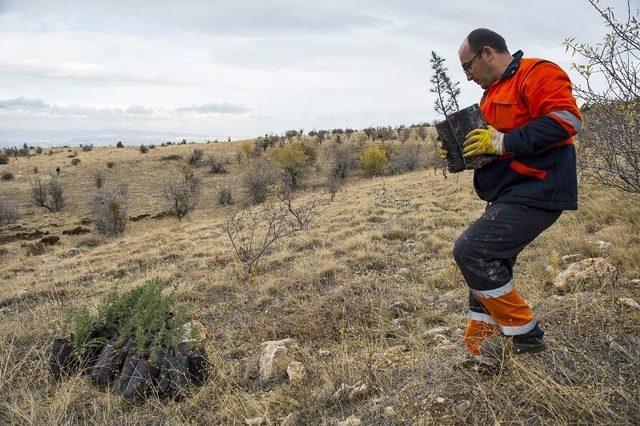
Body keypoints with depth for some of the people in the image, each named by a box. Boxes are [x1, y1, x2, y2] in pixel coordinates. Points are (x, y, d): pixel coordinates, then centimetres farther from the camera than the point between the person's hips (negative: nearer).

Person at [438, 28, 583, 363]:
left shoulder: (536, 73, -8)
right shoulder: (493, 92, 21)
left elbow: (567, 119, -22)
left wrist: (503, 142, -22)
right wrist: (459, 151, 8)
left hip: (534, 194, -10)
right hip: (509, 197, 10)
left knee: (470, 251, -19)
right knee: (486, 266, 10)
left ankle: (524, 334, -2)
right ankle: (480, 352, 21)